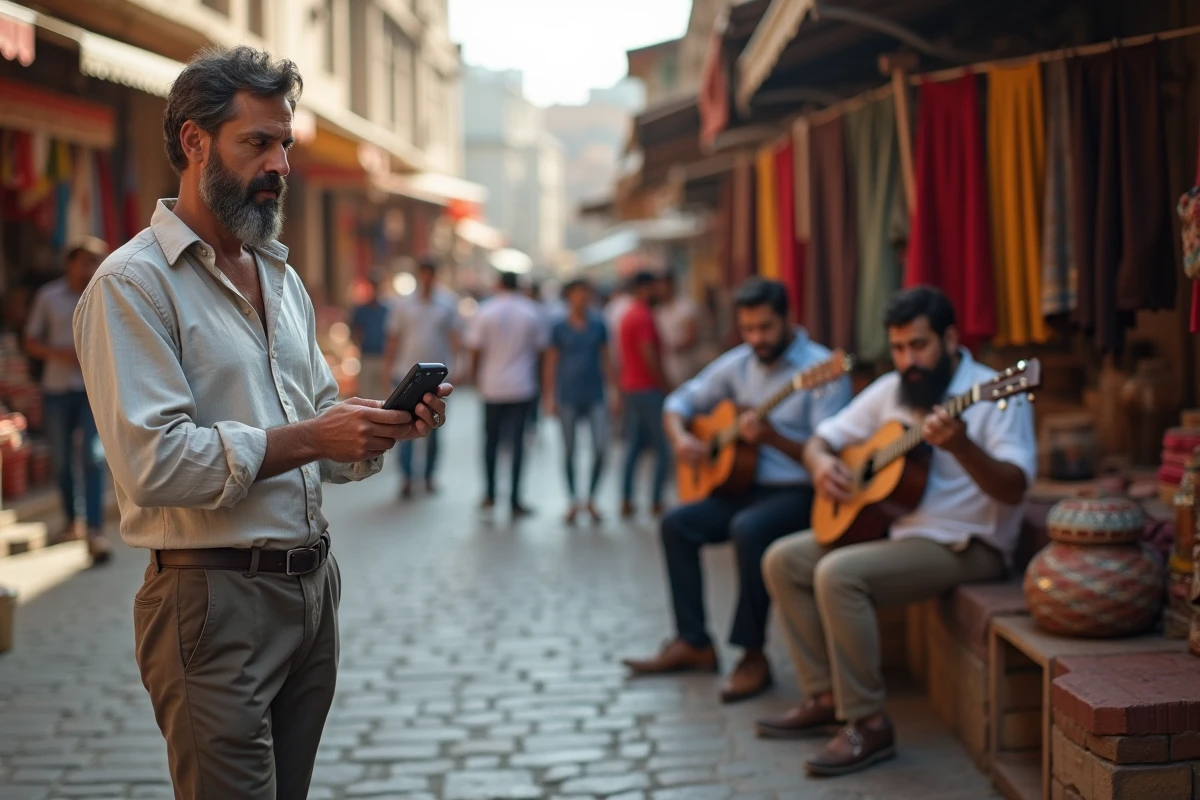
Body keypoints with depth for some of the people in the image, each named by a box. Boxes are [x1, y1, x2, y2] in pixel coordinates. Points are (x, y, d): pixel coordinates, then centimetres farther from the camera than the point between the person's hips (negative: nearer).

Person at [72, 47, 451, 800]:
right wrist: (308, 438, -22)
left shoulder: (284, 279, 16)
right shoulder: (133, 283, -10)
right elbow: (152, 464, -20)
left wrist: (385, 427, -3)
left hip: (313, 586, 8)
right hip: (214, 597, -7)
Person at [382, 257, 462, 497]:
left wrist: (453, 366, -7)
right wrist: (388, 375, 2)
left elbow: (456, 337, 6)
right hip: (407, 375, -1)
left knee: (432, 429, 9)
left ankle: (429, 475, 19)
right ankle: (405, 477, -4)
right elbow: (392, 341, 6)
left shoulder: (448, 303, 5)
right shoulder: (403, 305, 4)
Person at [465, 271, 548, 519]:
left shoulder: (485, 311, -4)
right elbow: (540, 348, 4)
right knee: (517, 441, 1)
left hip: (492, 386, 0)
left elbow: (475, 349, -5)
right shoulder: (532, 312, -1)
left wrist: (475, 375, 10)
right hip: (522, 386, 0)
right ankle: (515, 501, -1)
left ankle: (490, 496, 17)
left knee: (491, 438, 14)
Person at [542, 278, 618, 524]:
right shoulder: (559, 328, 1)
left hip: (594, 396, 1)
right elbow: (551, 363, 4)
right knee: (569, 450, 4)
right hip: (568, 397, -1)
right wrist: (550, 396, -1)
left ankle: (591, 499, 8)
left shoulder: (598, 325, 6)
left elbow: (605, 359, 11)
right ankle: (574, 501, 15)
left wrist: (614, 390, 7)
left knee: (600, 448, -7)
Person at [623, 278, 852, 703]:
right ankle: (693, 644, 1)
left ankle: (753, 656, -23)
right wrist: (680, 437, -3)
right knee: (677, 524, -7)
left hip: (800, 492, -7)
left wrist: (771, 437, -32)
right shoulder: (738, 364, 8)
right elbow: (682, 401, 18)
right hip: (749, 485, 8)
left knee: (749, 528, -34)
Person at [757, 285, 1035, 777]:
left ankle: (868, 725, -20)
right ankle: (827, 697, 5)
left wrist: (960, 445, -40)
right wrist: (822, 464, -9)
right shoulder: (891, 390, 9)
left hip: (963, 544, -8)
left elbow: (1014, 489, -23)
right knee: (783, 560, 0)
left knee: (839, 573, -28)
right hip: (891, 527, 8)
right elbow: (821, 439, 15)